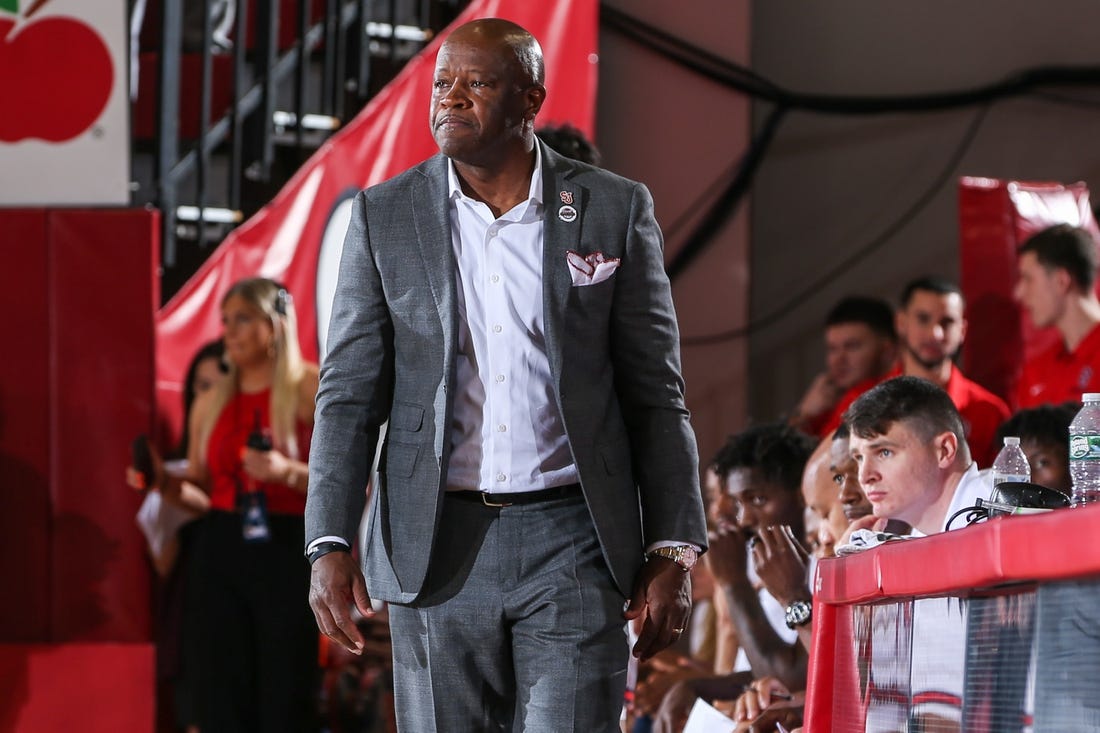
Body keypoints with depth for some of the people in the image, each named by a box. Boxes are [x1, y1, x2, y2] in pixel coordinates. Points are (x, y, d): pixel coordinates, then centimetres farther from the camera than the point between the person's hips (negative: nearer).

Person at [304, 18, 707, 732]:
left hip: (573, 543, -1)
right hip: (437, 551, 1)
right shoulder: (384, 216, 5)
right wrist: (331, 546, -6)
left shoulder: (616, 211, 3)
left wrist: (674, 551, -1)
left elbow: (656, 396, 5)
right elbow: (349, 396, 4)